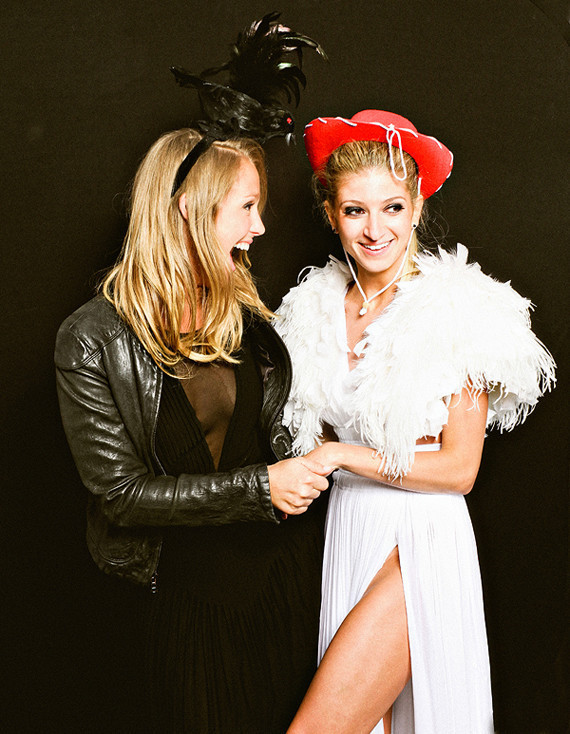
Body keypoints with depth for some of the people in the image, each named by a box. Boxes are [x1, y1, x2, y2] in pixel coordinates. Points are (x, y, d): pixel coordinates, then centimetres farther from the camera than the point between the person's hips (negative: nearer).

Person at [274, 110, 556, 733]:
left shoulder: (457, 311, -11)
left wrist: (342, 454, -12)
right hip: (346, 530, 5)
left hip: (420, 539, -5)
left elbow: (459, 468, -11)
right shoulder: (316, 308, 5)